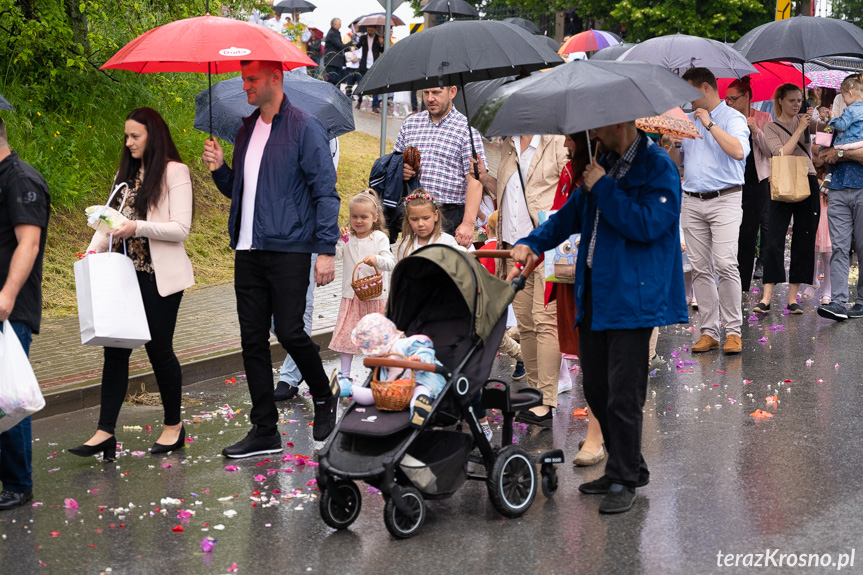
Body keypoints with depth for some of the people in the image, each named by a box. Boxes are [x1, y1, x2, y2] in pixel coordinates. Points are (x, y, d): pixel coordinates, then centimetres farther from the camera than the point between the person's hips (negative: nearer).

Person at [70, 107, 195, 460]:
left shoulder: (174, 172, -6)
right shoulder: (126, 173, 16)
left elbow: (180, 229, -13)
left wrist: (139, 227, -24)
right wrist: (94, 249, -2)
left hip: (159, 276, -6)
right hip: (126, 272, 6)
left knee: (158, 348, 2)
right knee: (115, 350, 1)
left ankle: (173, 427, 19)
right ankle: (105, 433, 1)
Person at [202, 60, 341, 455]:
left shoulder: (303, 127, -5)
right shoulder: (246, 131, 17)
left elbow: (325, 192, -8)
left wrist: (326, 249, -15)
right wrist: (219, 169, 4)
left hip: (288, 249, -7)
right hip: (248, 251, 7)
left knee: (289, 331, -9)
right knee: (252, 340, 5)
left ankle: (325, 397, 19)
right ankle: (265, 431, 12)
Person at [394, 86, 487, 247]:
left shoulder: (466, 129, -1)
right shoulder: (409, 125, 14)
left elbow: (474, 181, -9)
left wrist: (468, 223, -19)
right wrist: (399, 172, -2)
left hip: (450, 216, -4)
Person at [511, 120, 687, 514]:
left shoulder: (658, 168, -9)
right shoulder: (604, 163, 17)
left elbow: (648, 224, -21)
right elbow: (572, 214, 25)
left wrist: (603, 188, -16)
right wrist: (532, 242, 10)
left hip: (631, 297, -9)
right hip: (593, 296, 9)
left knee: (623, 395, -5)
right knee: (595, 388, 13)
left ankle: (624, 481, 7)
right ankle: (627, 467, 27)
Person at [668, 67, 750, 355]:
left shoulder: (732, 118, 1)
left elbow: (738, 151, -17)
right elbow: (674, 162, 23)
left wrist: (709, 123, -12)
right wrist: (672, 143, 2)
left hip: (724, 200, -6)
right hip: (691, 202, 6)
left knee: (725, 264, -15)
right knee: (700, 268, 2)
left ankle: (733, 330, -8)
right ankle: (708, 331, 5)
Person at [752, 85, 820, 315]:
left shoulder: (804, 120, 11)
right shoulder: (772, 128, 2)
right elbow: (782, 153, -13)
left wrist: (813, 122, -25)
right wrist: (800, 128, -12)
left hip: (807, 184, 3)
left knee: (804, 241, 2)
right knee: (774, 240, -9)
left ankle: (793, 298, 6)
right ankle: (766, 298, -11)